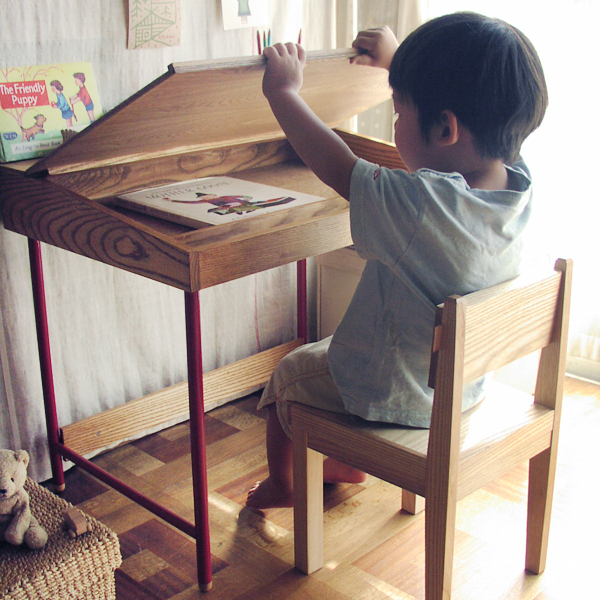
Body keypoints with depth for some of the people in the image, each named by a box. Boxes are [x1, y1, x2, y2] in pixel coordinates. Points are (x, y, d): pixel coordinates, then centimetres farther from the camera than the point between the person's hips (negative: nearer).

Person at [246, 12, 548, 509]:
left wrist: (284, 90, -8)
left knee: (288, 373, 21)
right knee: (338, 347, 33)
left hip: (394, 398, -7)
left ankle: (279, 484, 45)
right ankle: (347, 464, 50)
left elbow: (335, 164, -23)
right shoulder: (519, 186, -16)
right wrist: (400, 63, 14)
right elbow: (469, 112, 4)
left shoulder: (417, 205, -38)